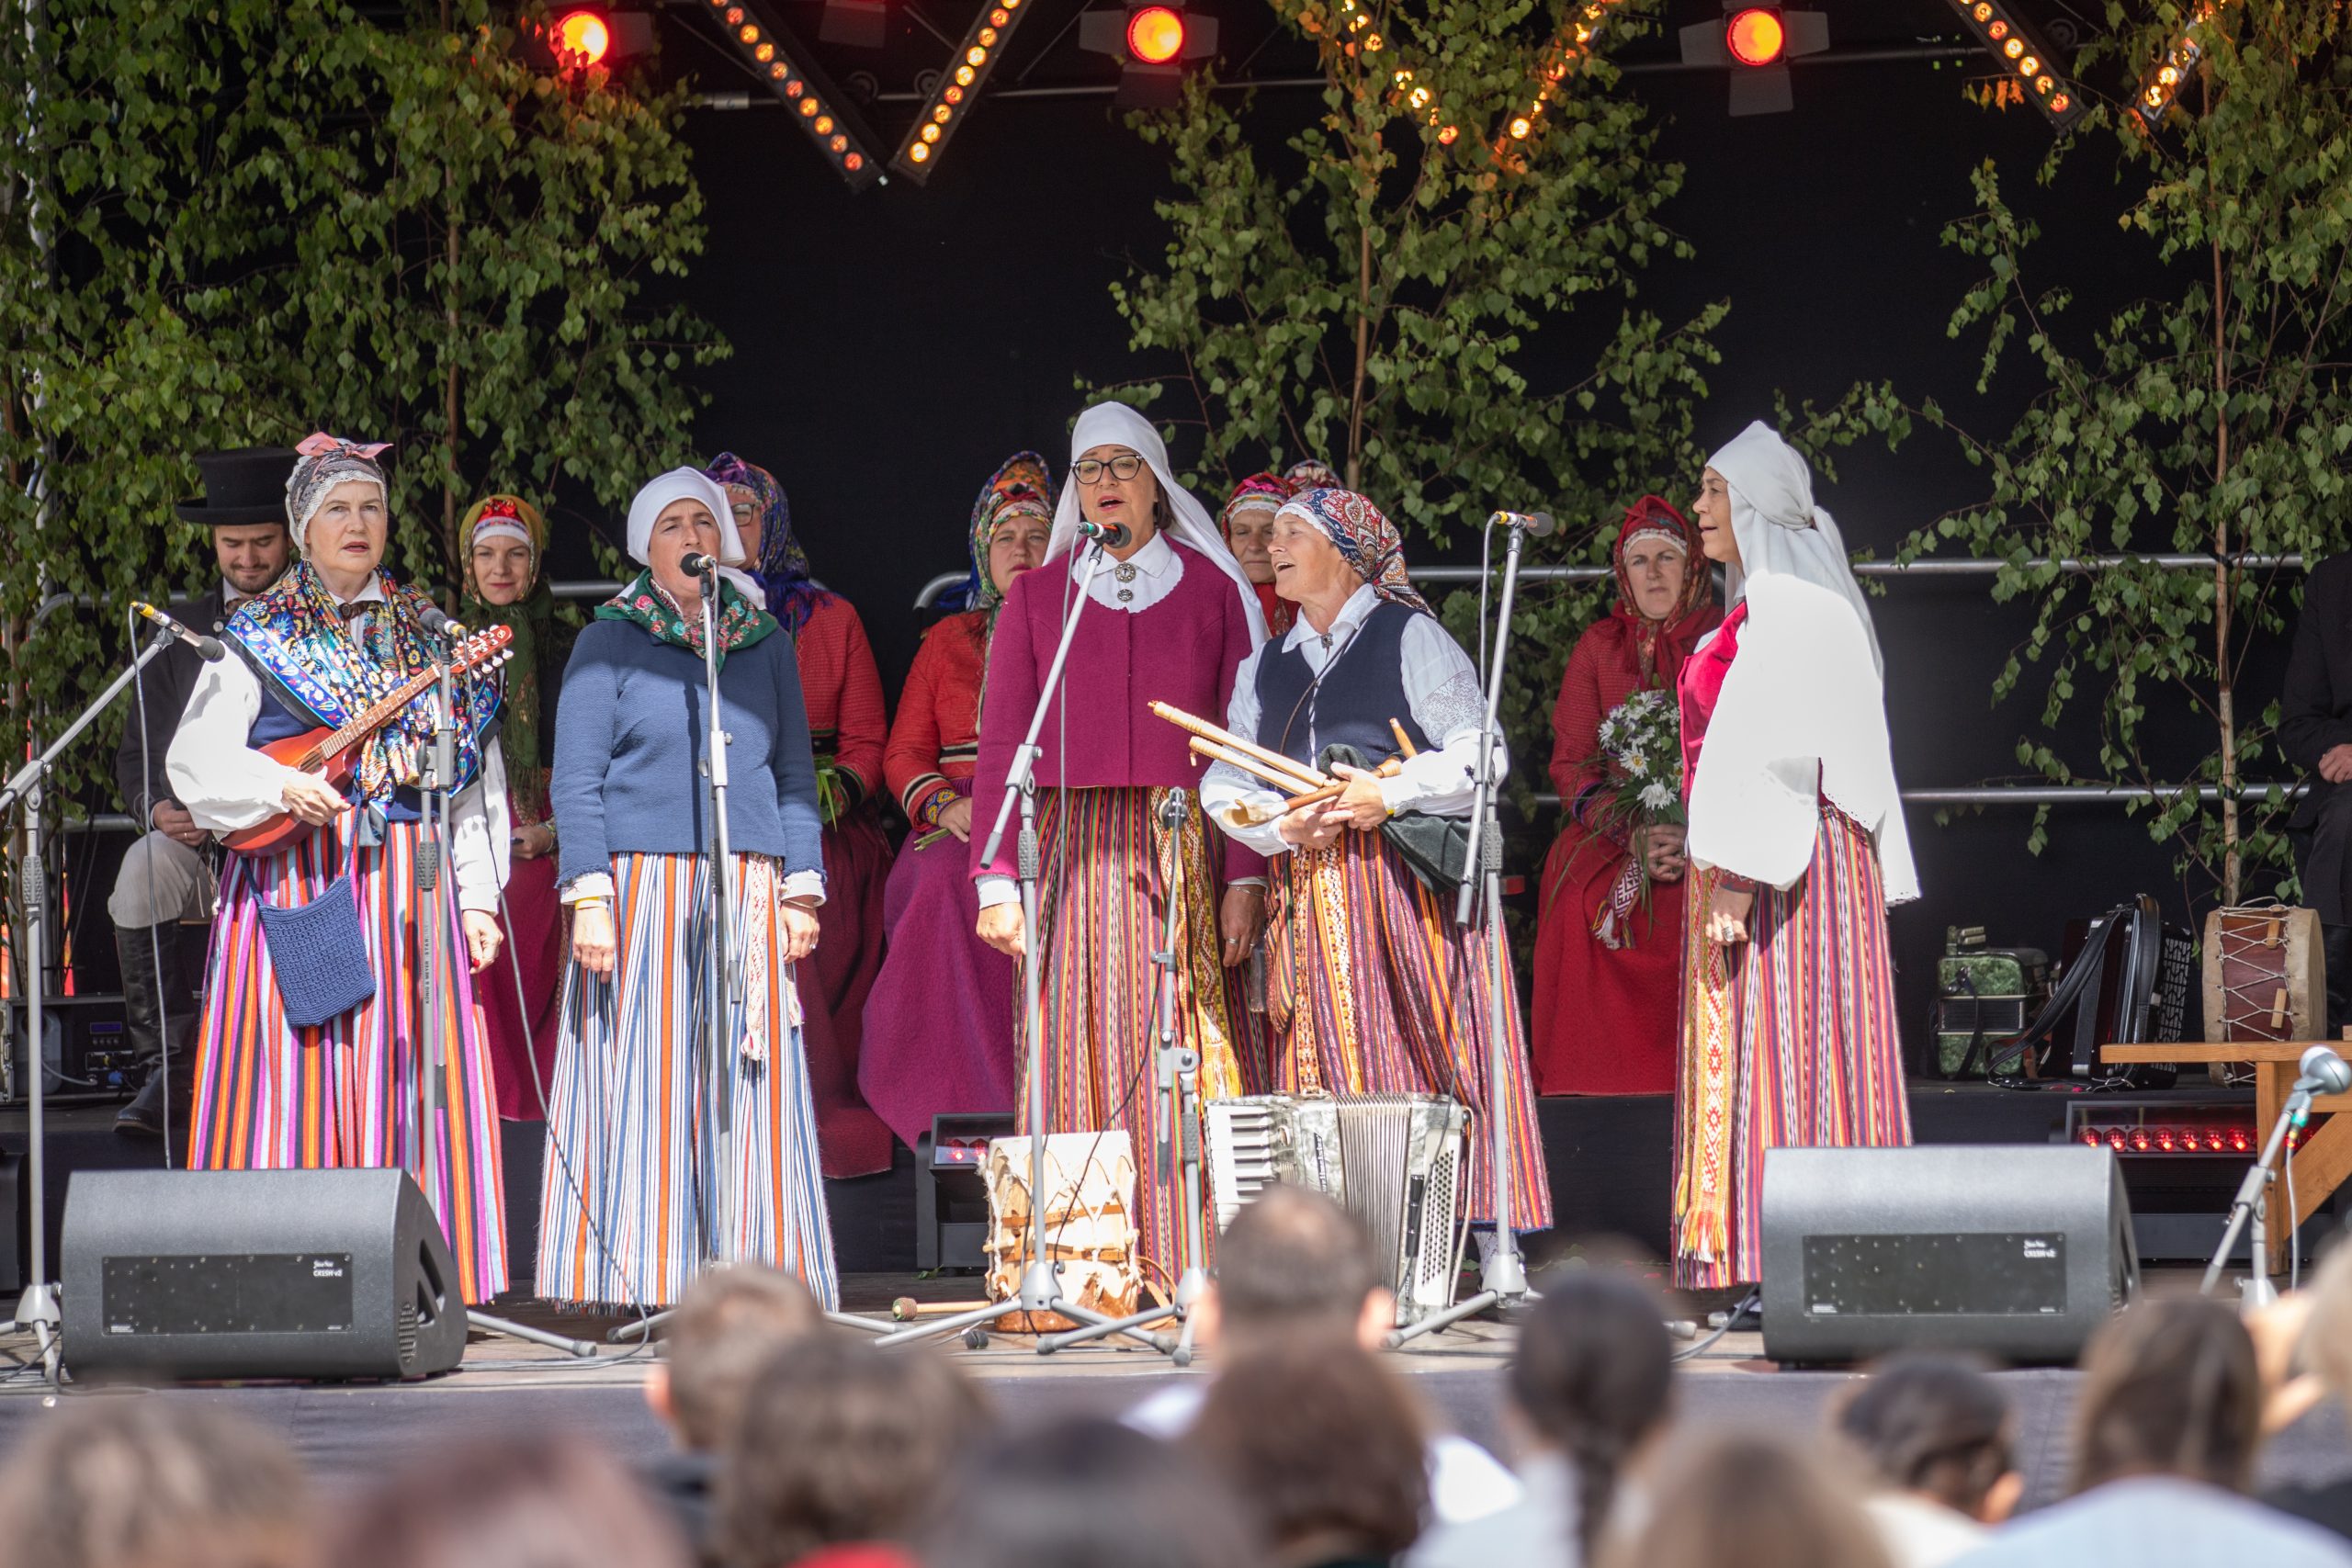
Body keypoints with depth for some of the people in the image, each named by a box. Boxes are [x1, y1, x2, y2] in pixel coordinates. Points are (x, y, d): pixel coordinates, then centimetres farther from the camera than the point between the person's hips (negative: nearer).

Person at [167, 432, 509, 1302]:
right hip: (293, 880, -2)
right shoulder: (259, 637, 7)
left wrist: (478, 896, 5)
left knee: (404, 1081, -3)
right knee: (293, 1066, -8)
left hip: (408, 886, 2)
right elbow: (197, 759, -1)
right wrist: (281, 786, -18)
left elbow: (477, 782, 13)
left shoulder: (430, 637, 14)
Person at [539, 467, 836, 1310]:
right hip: (643, 886, -3)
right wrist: (589, 898, -9)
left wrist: (801, 890, 6)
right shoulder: (609, 644, 5)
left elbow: (795, 773, 16)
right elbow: (576, 781, 0)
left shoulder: (766, 645, 16)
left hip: (747, 896, 3)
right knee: (642, 1087, -6)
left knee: (748, 1087, -1)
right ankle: (640, 1289, -6)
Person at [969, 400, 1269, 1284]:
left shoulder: (1213, 589, 9)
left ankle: (1196, 1272, -5)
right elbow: (1001, 743, 7)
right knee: (1083, 1057, -5)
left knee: (1191, 1057, -6)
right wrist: (997, 879, -4)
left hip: (1187, 854, 0)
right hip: (1072, 855, 0)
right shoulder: (1036, 597, 11)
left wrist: (1245, 877, -5)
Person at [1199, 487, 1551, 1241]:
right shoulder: (1264, 667, 21)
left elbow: (1480, 754, -3)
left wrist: (1390, 793, -15)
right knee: (1325, 1068, -3)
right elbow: (1224, 786, 12)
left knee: (1418, 1060, -10)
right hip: (1308, 890, 5)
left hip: (1408, 888, -5)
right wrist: (1283, 825, -7)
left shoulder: (1412, 637, 5)